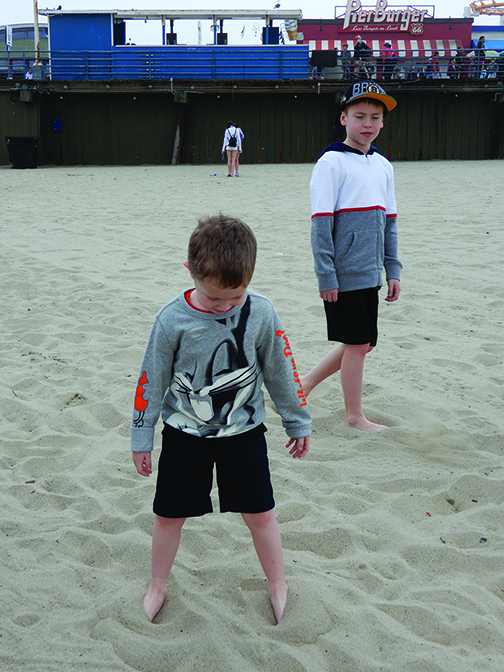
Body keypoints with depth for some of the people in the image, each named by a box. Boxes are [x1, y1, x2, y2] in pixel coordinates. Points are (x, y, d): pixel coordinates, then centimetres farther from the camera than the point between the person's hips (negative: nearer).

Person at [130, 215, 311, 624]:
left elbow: (281, 372, -1)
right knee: (169, 515, 10)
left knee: (260, 513, 8)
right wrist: (141, 437, 1)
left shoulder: (260, 313, -14)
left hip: (243, 432, 1)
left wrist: (298, 422, 8)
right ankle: (158, 587, 34)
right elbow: (152, 380, -5)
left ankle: (278, 586, 31)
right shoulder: (173, 320, -17)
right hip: (184, 436, 0)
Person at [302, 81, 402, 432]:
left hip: (369, 273, 8)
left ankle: (305, 383, 28)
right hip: (344, 273, -7)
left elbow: (389, 222, 16)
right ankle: (355, 416, 17)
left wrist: (393, 269, 11)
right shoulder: (331, 162, -9)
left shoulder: (383, 165, 12)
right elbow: (321, 224, -13)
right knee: (357, 343, 1)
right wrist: (326, 275, -16)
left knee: (363, 342, 13)